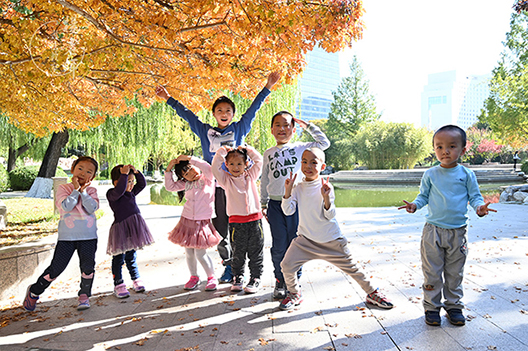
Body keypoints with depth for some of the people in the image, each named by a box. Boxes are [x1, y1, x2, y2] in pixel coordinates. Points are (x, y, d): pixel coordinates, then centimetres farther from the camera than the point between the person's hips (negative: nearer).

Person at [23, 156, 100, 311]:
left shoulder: (91, 191, 7)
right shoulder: (63, 188, 2)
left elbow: (92, 208, -10)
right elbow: (66, 206, -16)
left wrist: (83, 191, -14)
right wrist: (76, 190, -13)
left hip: (88, 236, 2)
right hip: (67, 236, -2)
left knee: (88, 266, -1)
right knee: (56, 268, -1)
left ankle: (84, 295, 20)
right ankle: (34, 292, 24)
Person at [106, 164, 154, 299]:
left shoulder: (131, 193, 14)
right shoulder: (111, 194, -9)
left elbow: (142, 184, 20)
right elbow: (119, 191, -30)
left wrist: (136, 172, 6)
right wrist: (124, 174, -27)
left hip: (133, 228, 6)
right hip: (120, 229, -6)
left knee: (131, 257, 18)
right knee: (119, 258, 5)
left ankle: (136, 280, 29)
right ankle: (118, 285, 16)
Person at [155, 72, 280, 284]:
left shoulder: (239, 129, 9)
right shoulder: (205, 131, 11)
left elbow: (253, 109, 10)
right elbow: (186, 114, 19)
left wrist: (268, 87, 8)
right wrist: (168, 98, 23)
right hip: (215, 185, 2)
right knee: (219, 229, 5)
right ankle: (228, 264, 20)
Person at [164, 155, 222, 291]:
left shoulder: (207, 178, -7)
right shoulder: (186, 184, 7)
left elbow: (208, 168, -27)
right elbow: (170, 187, 6)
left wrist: (189, 158, -22)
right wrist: (168, 170, -3)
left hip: (202, 222, -5)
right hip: (187, 220, 5)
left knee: (200, 253, -5)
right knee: (189, 252, 10)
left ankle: (211, 277, 16)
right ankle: (194, 277, 31)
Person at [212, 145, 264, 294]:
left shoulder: (251, 176, 8)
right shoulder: (226, 180, 4)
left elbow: (259, 160, 8)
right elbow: (215, 167, -6)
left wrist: (247, 149, 4)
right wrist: (222, 151, -4)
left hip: (254, 219, 1)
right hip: (236, 222, -1)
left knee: (255, 252, 7)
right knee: (238, 252, 10)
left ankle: (255, 278, 19)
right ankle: (237, 277, 26)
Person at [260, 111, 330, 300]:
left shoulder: (300, 147, 7)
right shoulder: (268, 153, 13)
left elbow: (324, 143, 4)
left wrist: (308, 126, 5)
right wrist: (263, 204, 18)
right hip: (275, 204, 1)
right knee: (279, 246, 3)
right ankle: (280, 282, 20)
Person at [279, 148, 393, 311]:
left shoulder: (326, 187, -11)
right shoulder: (298, 187, -1)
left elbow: (330, 216, -14)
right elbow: (288, 211, -8)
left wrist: (326, 198, -31)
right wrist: (288, 190, -19)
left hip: (331, 240, -2)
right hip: (306, 239, 2)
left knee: (351, 267, 8)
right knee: (287, 265, -10)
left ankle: (372, 293, 33)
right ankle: (294, 294, 18)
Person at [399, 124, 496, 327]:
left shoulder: (467, 174, 0)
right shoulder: (430, 175, 0)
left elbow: (474, 196, 3)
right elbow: (424, 196, 5)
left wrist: (479, 207, -18)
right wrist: (414, 205, -15)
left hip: (458, 232, 1)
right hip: (433, 231, 0)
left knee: (455, 272, 13)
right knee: (432, 272, 5)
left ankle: (453, 305, 30)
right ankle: (432, 306, 20)